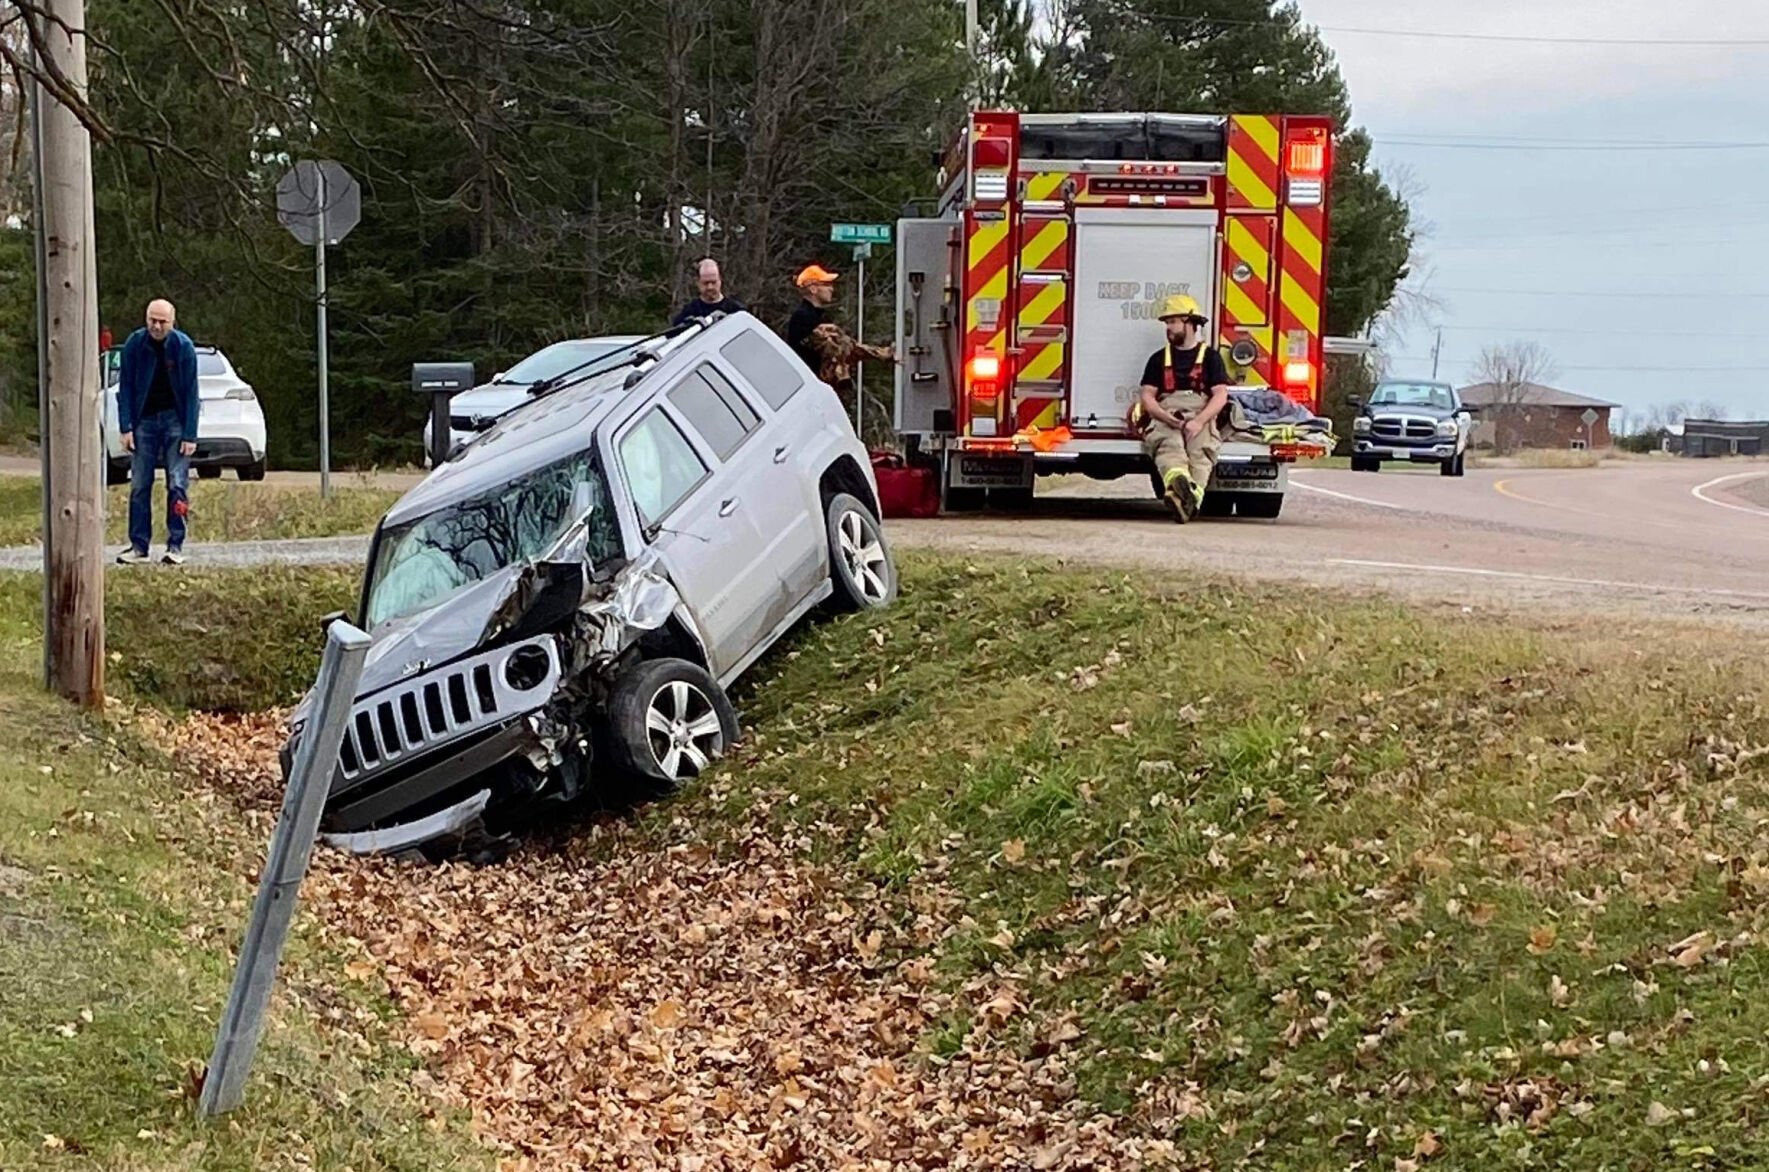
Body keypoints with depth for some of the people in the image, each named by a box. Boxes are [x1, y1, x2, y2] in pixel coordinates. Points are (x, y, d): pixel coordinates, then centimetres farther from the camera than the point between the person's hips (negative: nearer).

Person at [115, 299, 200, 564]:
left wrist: (190, 435, -12)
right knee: (139, 485, 1)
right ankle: (138, 546, 6)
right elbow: (125, 388, -1)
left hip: (175, 418, -2)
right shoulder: (134, 345, -6)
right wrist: (126, 428, -7)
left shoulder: (183, 347, -10)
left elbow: (191, 392, -8)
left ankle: (175, 546, 1)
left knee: (177, 484, -4)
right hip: (144, 420, 2)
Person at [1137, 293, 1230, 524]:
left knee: (1200, 450, -35)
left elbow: (1220, 395, 3)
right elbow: (1147, 397, 12)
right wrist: (1167, 418, -9)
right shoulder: (1159, 358, 22)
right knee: (1169, 446, -36)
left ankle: (1191, 496, -63)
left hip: (1200, 416, 0)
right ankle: (1179, 482, -69)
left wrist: (1198, 422, -15)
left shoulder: (1210, 357, 15)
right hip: (1165, 416, 0)